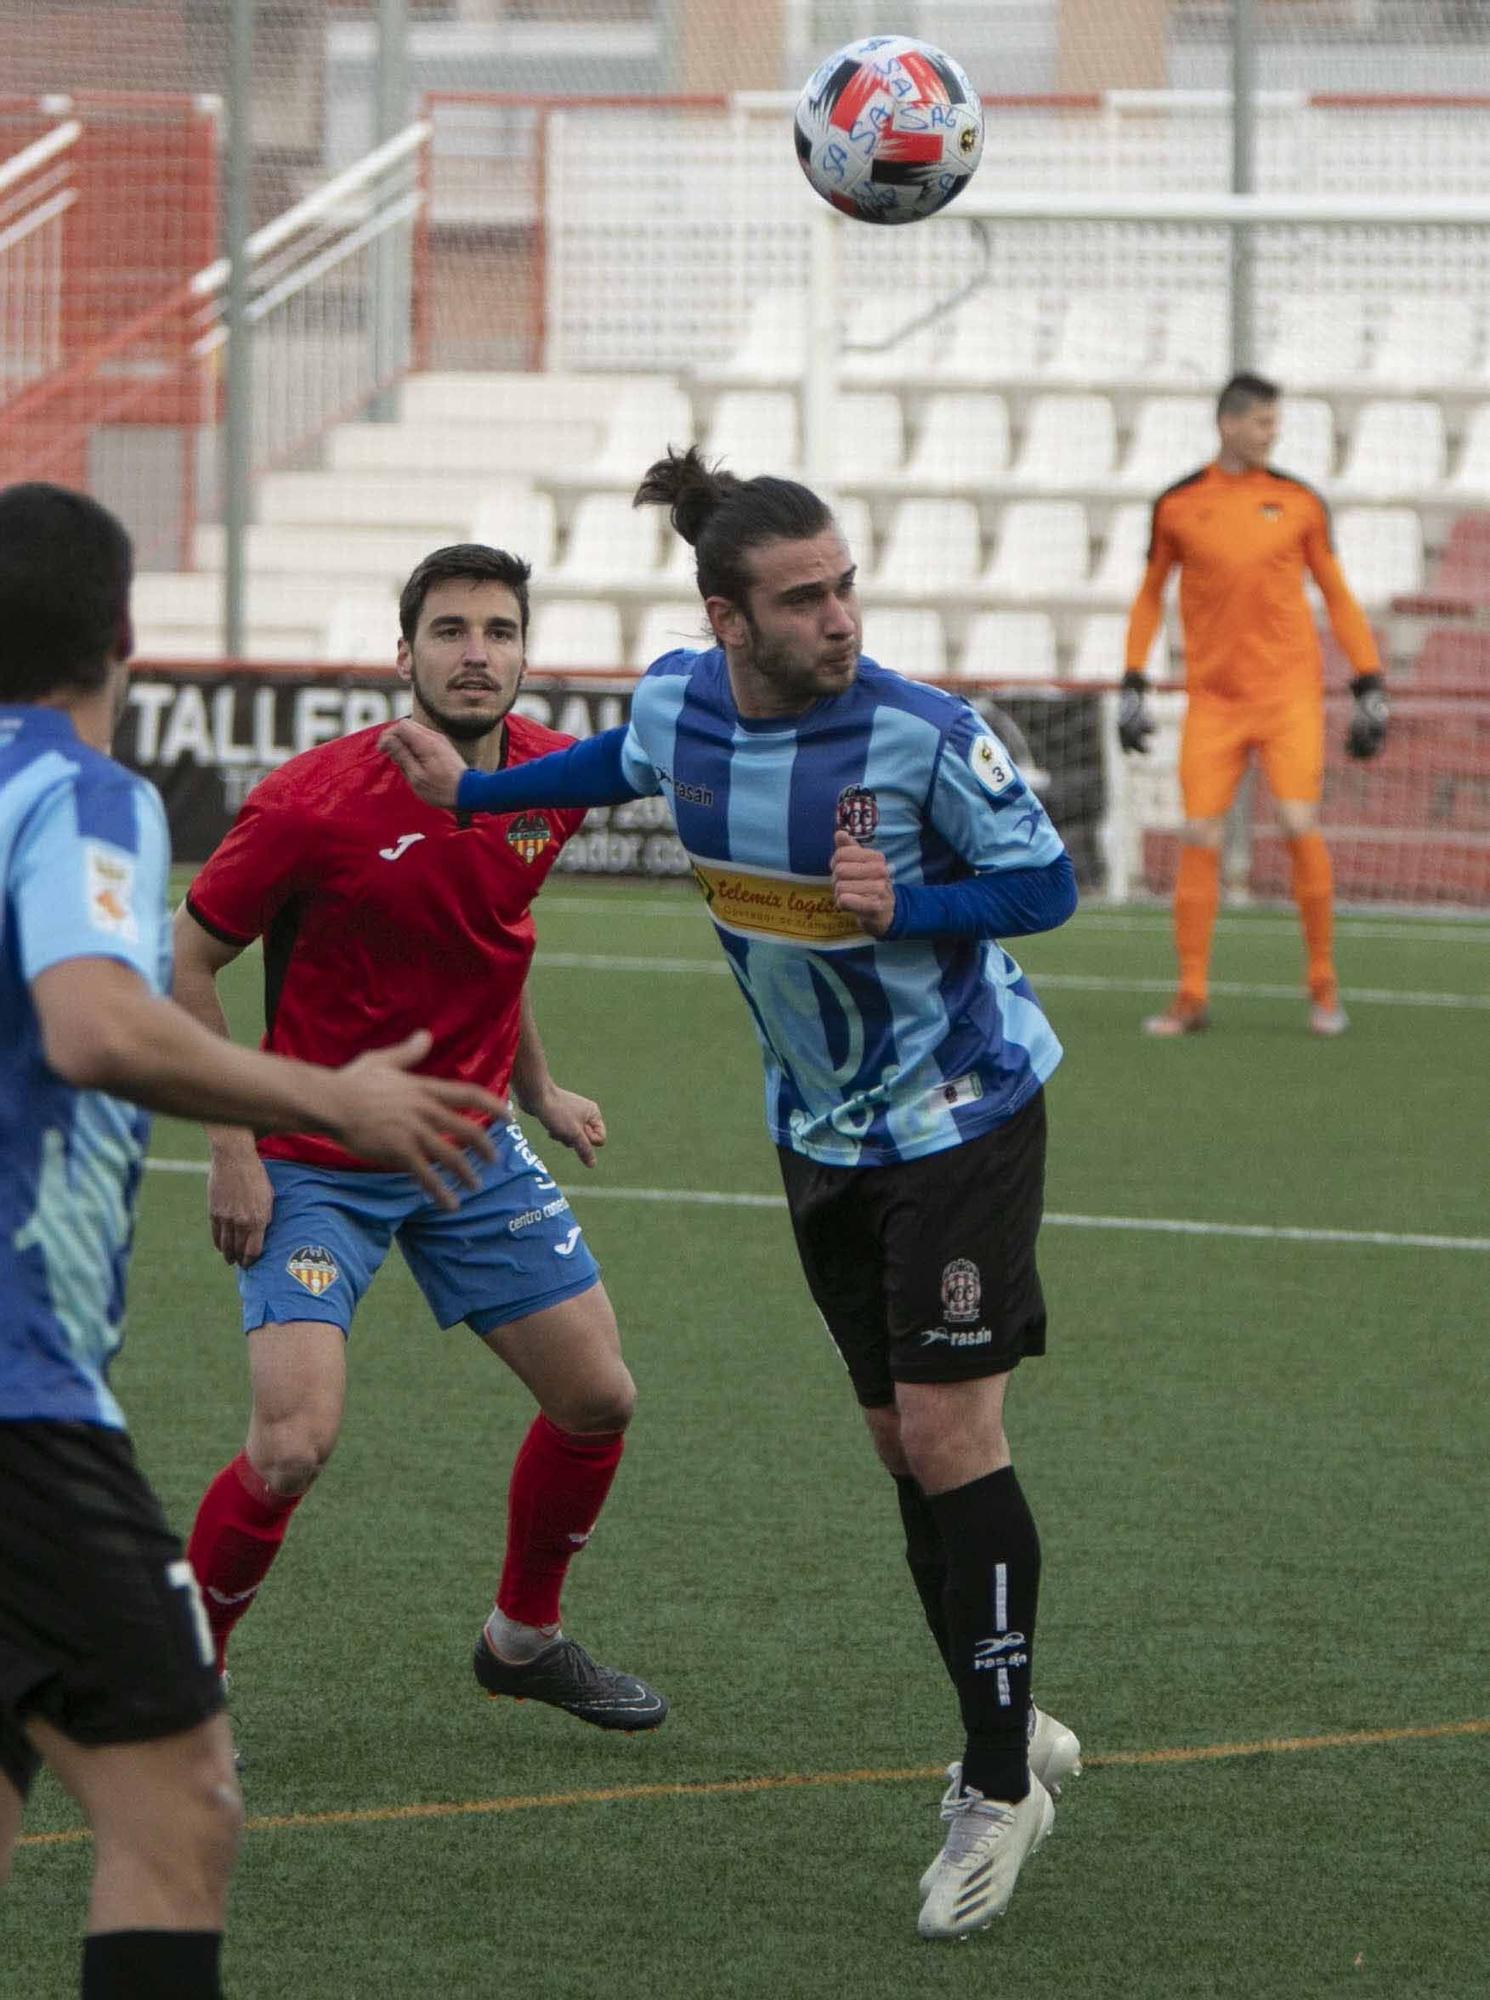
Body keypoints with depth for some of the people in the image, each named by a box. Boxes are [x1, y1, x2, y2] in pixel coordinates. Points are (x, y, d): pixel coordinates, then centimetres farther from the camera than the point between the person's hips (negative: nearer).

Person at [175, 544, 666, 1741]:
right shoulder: (315, 803, -22)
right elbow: (191, 959, -11)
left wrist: (537, 1090, 20)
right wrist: (233, 1148, -15)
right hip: (314, 1167, -6)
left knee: (597, 1397, 8)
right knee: (294, 1444, -20)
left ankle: (523, 1639, 33)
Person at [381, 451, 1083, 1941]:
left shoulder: (923, 733, -23)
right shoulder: (675, 705, -7)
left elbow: (1045, 879, -13)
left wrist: (908, 906, -29)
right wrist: (471, 794, 24)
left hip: (961, 1115, -5)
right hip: (822, 1132, 5)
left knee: (948, 1435, -10)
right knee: (902, 1442, 9)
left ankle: (999, 1782, -1)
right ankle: (1008, 1728, 25)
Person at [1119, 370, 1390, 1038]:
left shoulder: (1299, 502, 4)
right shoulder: (1177, 505, 4)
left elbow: (1337, 597, 11)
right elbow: (1150, 597, 14)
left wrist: (1369, 687, 5)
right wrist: (1133, 687, 8)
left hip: (1289, 693, -1)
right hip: (1212, 698, 1)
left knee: (1301, 826, -12)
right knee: (1199, 838, -5)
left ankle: (1324, 986, 2)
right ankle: (1191, 997, 2)